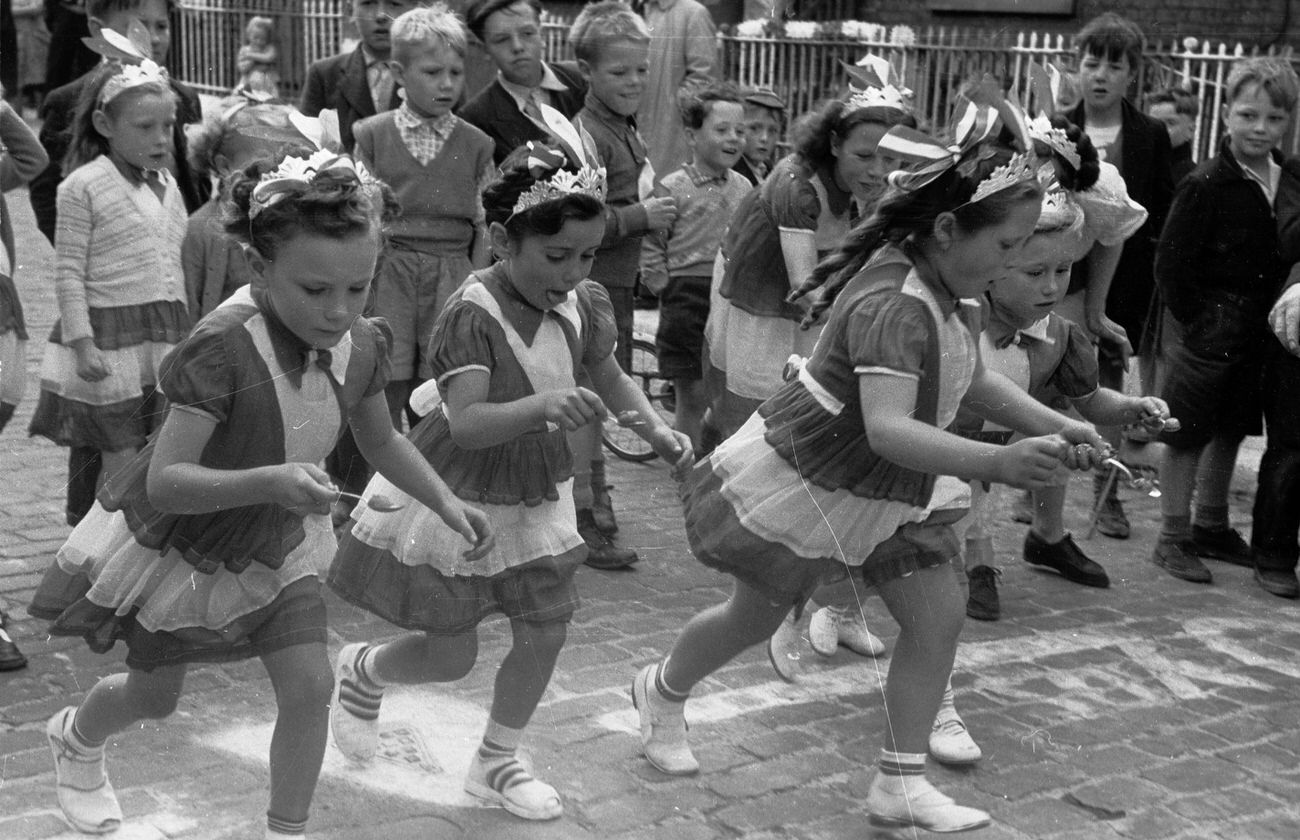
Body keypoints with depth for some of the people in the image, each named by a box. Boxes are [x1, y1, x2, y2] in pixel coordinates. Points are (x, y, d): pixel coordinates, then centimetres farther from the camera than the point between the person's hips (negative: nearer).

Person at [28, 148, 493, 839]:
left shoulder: (361, 346, -18)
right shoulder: (224, 347, -37)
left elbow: (380, 440, 2)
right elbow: (165, 481, -38)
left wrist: (446, 503, -11)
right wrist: (270, 482, -53)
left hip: (273, 547, 4)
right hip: (173, 543, -4)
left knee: (308, 688, -6)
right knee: (155, 696, 17)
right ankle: (75, 737, 53)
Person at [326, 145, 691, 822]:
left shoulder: (584, 305, -9)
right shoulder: (470, 315, -28)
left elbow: (609, 378, 9)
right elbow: (466, 423, -39)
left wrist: (656, 429, -8)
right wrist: (542, 405, -56)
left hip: (533, 496, 6)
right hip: (454, 497, -6)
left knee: (546, 633, 3)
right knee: (450, 656, 3)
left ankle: (496, 764, 27)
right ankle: (361, 670, 38)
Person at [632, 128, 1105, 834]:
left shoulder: (945, 290, -6)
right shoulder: (895, 304, -36)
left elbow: (974, 380, 7)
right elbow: (886, 429, -49)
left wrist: (1055, 427, -7)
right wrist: (998, 463, -61)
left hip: (888, 487, 8)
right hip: (804, 480, -8)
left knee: (938, 620, 1)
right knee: (754, 618, 13)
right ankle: (662, 691, 44)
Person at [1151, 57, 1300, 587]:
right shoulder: (1206, 185, -14)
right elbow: (1171, 262, -14)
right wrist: (1196, 321, -14)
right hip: (1211, 329, -6)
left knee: (1230, 431, 17)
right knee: (1187, 434, 2)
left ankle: (1213, 529, 31)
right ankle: (1173, 538, 11)